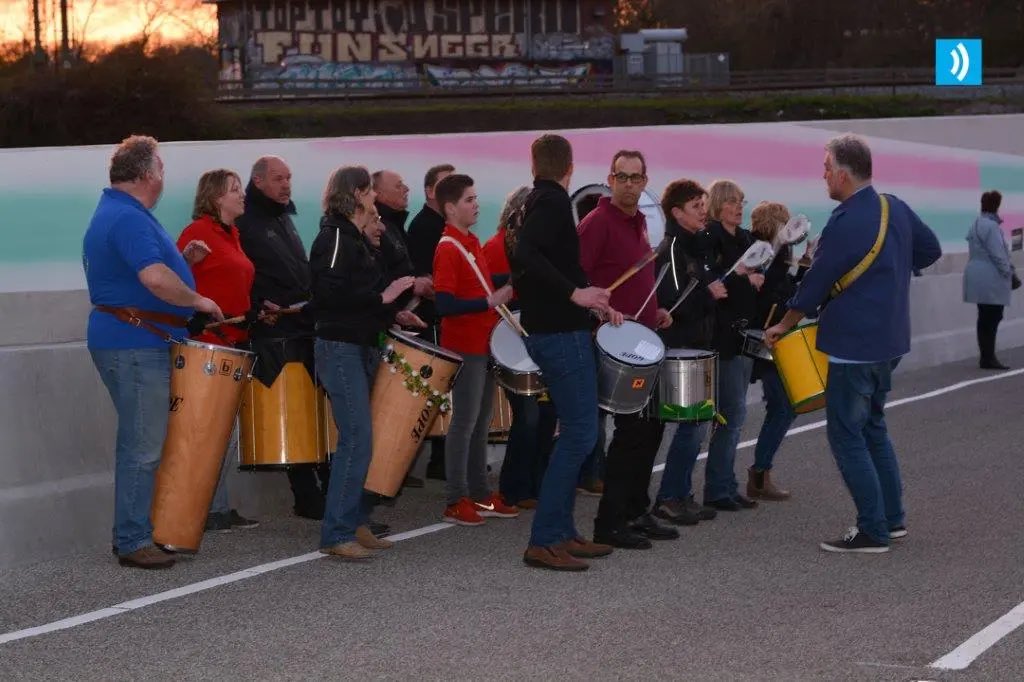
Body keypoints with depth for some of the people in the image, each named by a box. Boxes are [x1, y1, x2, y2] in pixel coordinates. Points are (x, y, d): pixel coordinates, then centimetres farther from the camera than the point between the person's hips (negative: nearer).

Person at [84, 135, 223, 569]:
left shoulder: (113, 213, 17)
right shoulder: (130, 219, -17)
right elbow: (155, 277, -29)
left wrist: (180, 258, 15)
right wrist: (197, 301, -15)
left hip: (125, 341, 11)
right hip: (137, 344, -11)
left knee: (141, 443, 15)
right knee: (143, 447, -7)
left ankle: (134, 533, 21)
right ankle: (133, 543, -3)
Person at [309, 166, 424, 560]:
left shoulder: (356, 239, 18)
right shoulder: (335, 236, -11)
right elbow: (331, 291, -23)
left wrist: (393, 314, 12)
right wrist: (382, 298, -18)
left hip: (362, 346, 10)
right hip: (340, 347, -10)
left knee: (363, 438, 10)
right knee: (357, 438, -12)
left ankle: (356, 523, 16)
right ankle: (336, 535, -9)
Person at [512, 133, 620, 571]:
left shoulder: (540, 200, 16)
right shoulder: (553, 200, -13)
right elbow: (524, 254, -28)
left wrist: (594, 302, 21)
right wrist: (575, 293, -31)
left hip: (547, 331, 10)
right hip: (562, 334, -10)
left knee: (576, 433, 15)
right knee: (580, 434, -9)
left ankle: (562, 532, 17)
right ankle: (543, 542, -9)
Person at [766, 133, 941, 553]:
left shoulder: (844, 224, -20)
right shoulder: (895, 208, 5)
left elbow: (815, 283, -12)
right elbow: (930, 250, 18)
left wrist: (784, 326, 2)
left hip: (854, 345, -9)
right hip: (890, 340, 9)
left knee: (846, 435, -1)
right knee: (872, 427, 20)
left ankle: (873, 531, -1)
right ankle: (892, 518, 24)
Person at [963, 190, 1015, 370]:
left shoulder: (976, 225, 16)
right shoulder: (991, 226, -16)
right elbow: (998, 254, -17)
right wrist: (1008, 273, -6)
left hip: (979, 279, 10)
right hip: (991, 279, -10)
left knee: (986, 318, 13)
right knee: (991, 318, -5)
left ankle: (986, 357, 16)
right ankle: (988, 358, -4)